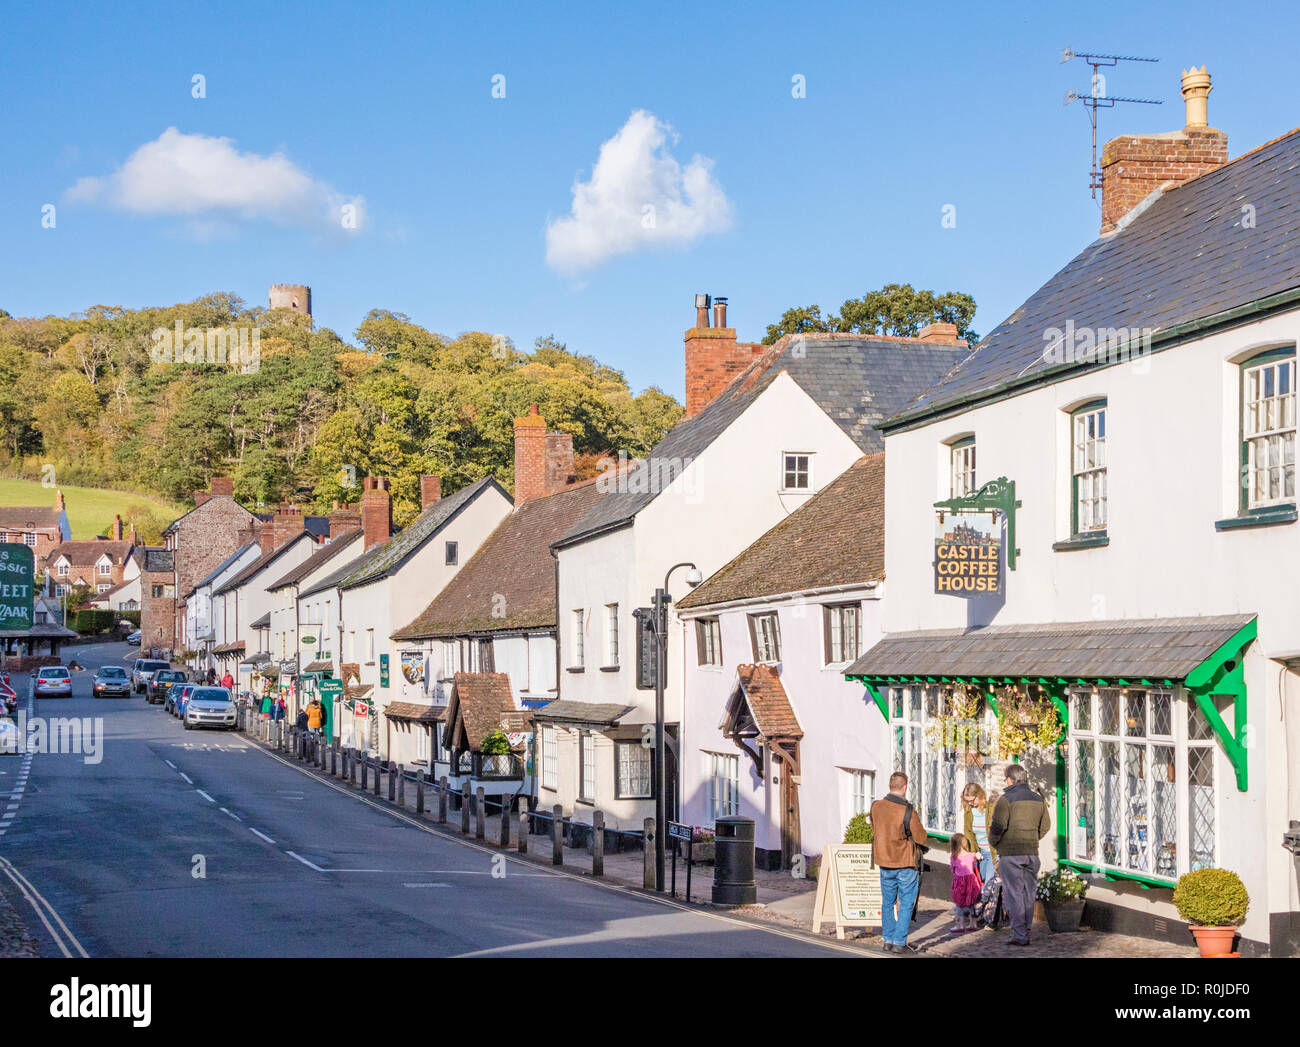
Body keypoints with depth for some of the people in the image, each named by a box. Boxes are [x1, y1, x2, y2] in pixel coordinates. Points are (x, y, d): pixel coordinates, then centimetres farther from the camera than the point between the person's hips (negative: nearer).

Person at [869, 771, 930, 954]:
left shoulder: (876, 807, -3)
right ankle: (899, 942, 2)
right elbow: (922, 838, -11)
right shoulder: (908, 811, -19)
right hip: (906, 863, -5)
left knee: (887, 902, 16)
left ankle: (888, 940, 19)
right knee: (906, 903, 4)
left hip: (884, 862, 5)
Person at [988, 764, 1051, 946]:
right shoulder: (1037, 799, 9)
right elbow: (1045, 825, 17)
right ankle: (1025, 933, 14)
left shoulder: (1007, 799, -11)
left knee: (1013, 894, -2)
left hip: (1010, 853, -6)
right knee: (1028, 894, 11)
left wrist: (993, 842, 2)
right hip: (1032, 853, 6)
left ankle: (1019, 935, -6)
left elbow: (997, 826, -16)